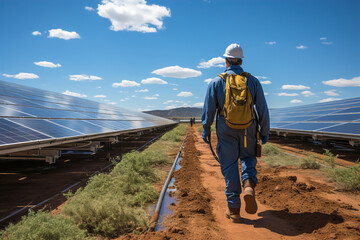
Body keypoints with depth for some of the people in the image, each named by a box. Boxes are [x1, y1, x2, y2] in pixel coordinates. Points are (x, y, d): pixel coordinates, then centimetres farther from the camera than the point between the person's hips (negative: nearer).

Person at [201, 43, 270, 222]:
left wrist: (206, 129, 10)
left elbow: (208, 109, -1)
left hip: (226, 130, -1)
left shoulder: (216, 82, -1)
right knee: (248, 158, 21)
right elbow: (263, 109, 4)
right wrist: (265, 132, 11)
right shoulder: (252, 81, 3)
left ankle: (233, 209, 7)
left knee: (229, 166, 5)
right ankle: (249, 185, -9)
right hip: (247, 129, 1)